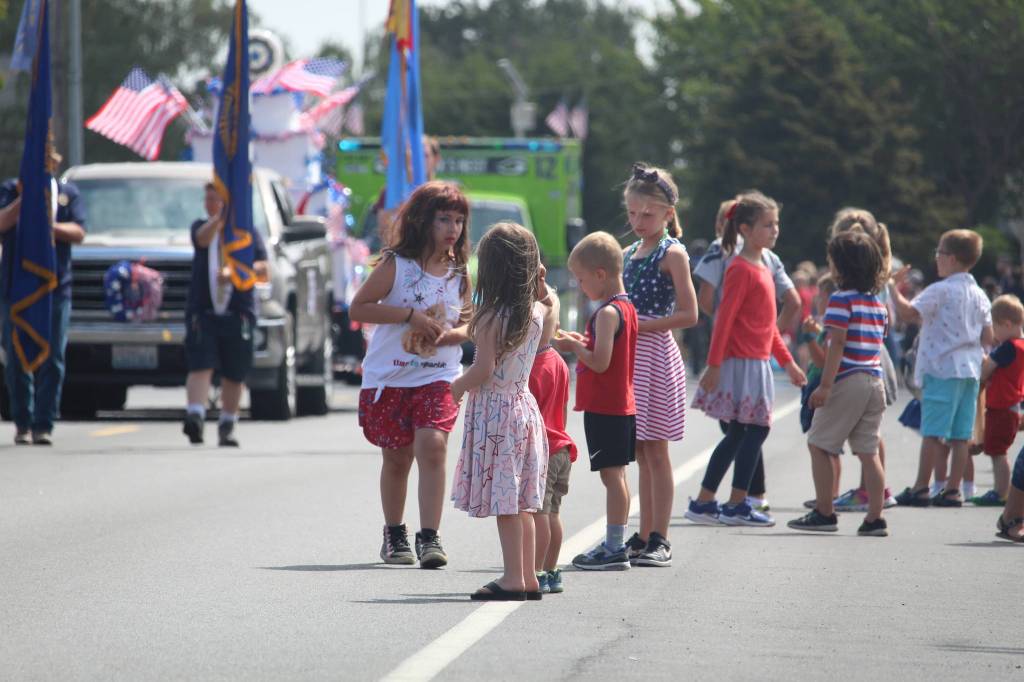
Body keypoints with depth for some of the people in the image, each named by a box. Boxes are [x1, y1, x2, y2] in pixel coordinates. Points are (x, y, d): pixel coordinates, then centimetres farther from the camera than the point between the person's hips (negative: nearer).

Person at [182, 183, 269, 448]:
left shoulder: (248, 232, 9)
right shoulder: (201, 226, 10)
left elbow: (263, 271, 1)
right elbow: (203, 238, -15)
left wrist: (234, 272, -16)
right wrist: (220, 218, -33)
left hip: (238, 312, 1)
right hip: (202, 310, -1)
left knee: (234, 374, 6)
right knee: (200, 366, -15)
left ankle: (227, 426, 17)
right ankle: (195, 416, -27)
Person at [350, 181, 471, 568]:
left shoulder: (459, 274, 5)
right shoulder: (395, 265, -6)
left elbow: (467, 324, 15)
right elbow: (357, 308, -9)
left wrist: (451, 334, -9)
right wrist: (410, 315, -17)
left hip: (438, 377, 1)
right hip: (390, 377, -1)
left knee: (432, 445, -19)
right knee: (396, 458, 10)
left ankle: (429, 538, -20)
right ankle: (394, 536, 29)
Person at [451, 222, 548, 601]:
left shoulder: (491, 318, -16)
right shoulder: (537, 313, 4)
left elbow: (484, 370, -19)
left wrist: (458, 386, -3)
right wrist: (539, 289, 15)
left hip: (494, 409, -7)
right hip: (524, 404, 7)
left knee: (503, 501, -4)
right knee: (521, 502, 13)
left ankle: (514, 579, -5)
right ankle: (528, 577, 15)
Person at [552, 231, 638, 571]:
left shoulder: (607, 313, -18)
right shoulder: (627, 307, 11)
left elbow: (600, 362, -24)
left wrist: (574, 347, -9)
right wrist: (583, 343, 11)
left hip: (604, 408, -10)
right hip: (622, 405, 10)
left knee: (611, 473, -7)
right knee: (617, 474, 13)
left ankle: (614, 547, -7)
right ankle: (615, 543, 20)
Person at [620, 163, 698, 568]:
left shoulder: (672, 254, -8)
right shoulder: (630, 253, 14)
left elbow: (688, 315, -14)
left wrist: (638, 326, -17)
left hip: (656, 356, -7)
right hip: (631, 357, 7)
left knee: (655, 450, -5)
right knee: (641, 452, 9)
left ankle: (659, 541, -3)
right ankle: (643, 538, 13)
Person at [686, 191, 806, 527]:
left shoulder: (762, 267, 16)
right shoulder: (741, 269, -13)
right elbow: (724, 319, -17)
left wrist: (788, 362, 23)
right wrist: (714, 365, -20)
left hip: (757, 363, 9)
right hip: (741, 361, -9)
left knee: (738, 434, 10)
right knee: (757, 430, -7)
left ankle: (704, 503, 15)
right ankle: (737, 506, -1)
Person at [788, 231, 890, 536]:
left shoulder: (841, 299, -10)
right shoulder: (878, 303, 13)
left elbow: (838, 344, -16)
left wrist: (825, 385, -18)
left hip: (847, 381, -7)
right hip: (874, 381, 7)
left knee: (819, 445, 5)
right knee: (868, 451, 7)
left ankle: (824, 513, 5)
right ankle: (875, 518, 3)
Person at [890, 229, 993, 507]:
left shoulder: (941, 290, -11)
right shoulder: (979, 295, 11)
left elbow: (908, 312, -21)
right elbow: (988, 338, 12)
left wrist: (894, 288, -7)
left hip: (942, 369, -7)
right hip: (970, 369, 7)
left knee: (932, 433, -4)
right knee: (960, 436, 6)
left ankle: (920, 488, -2)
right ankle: (953, 489, 7)